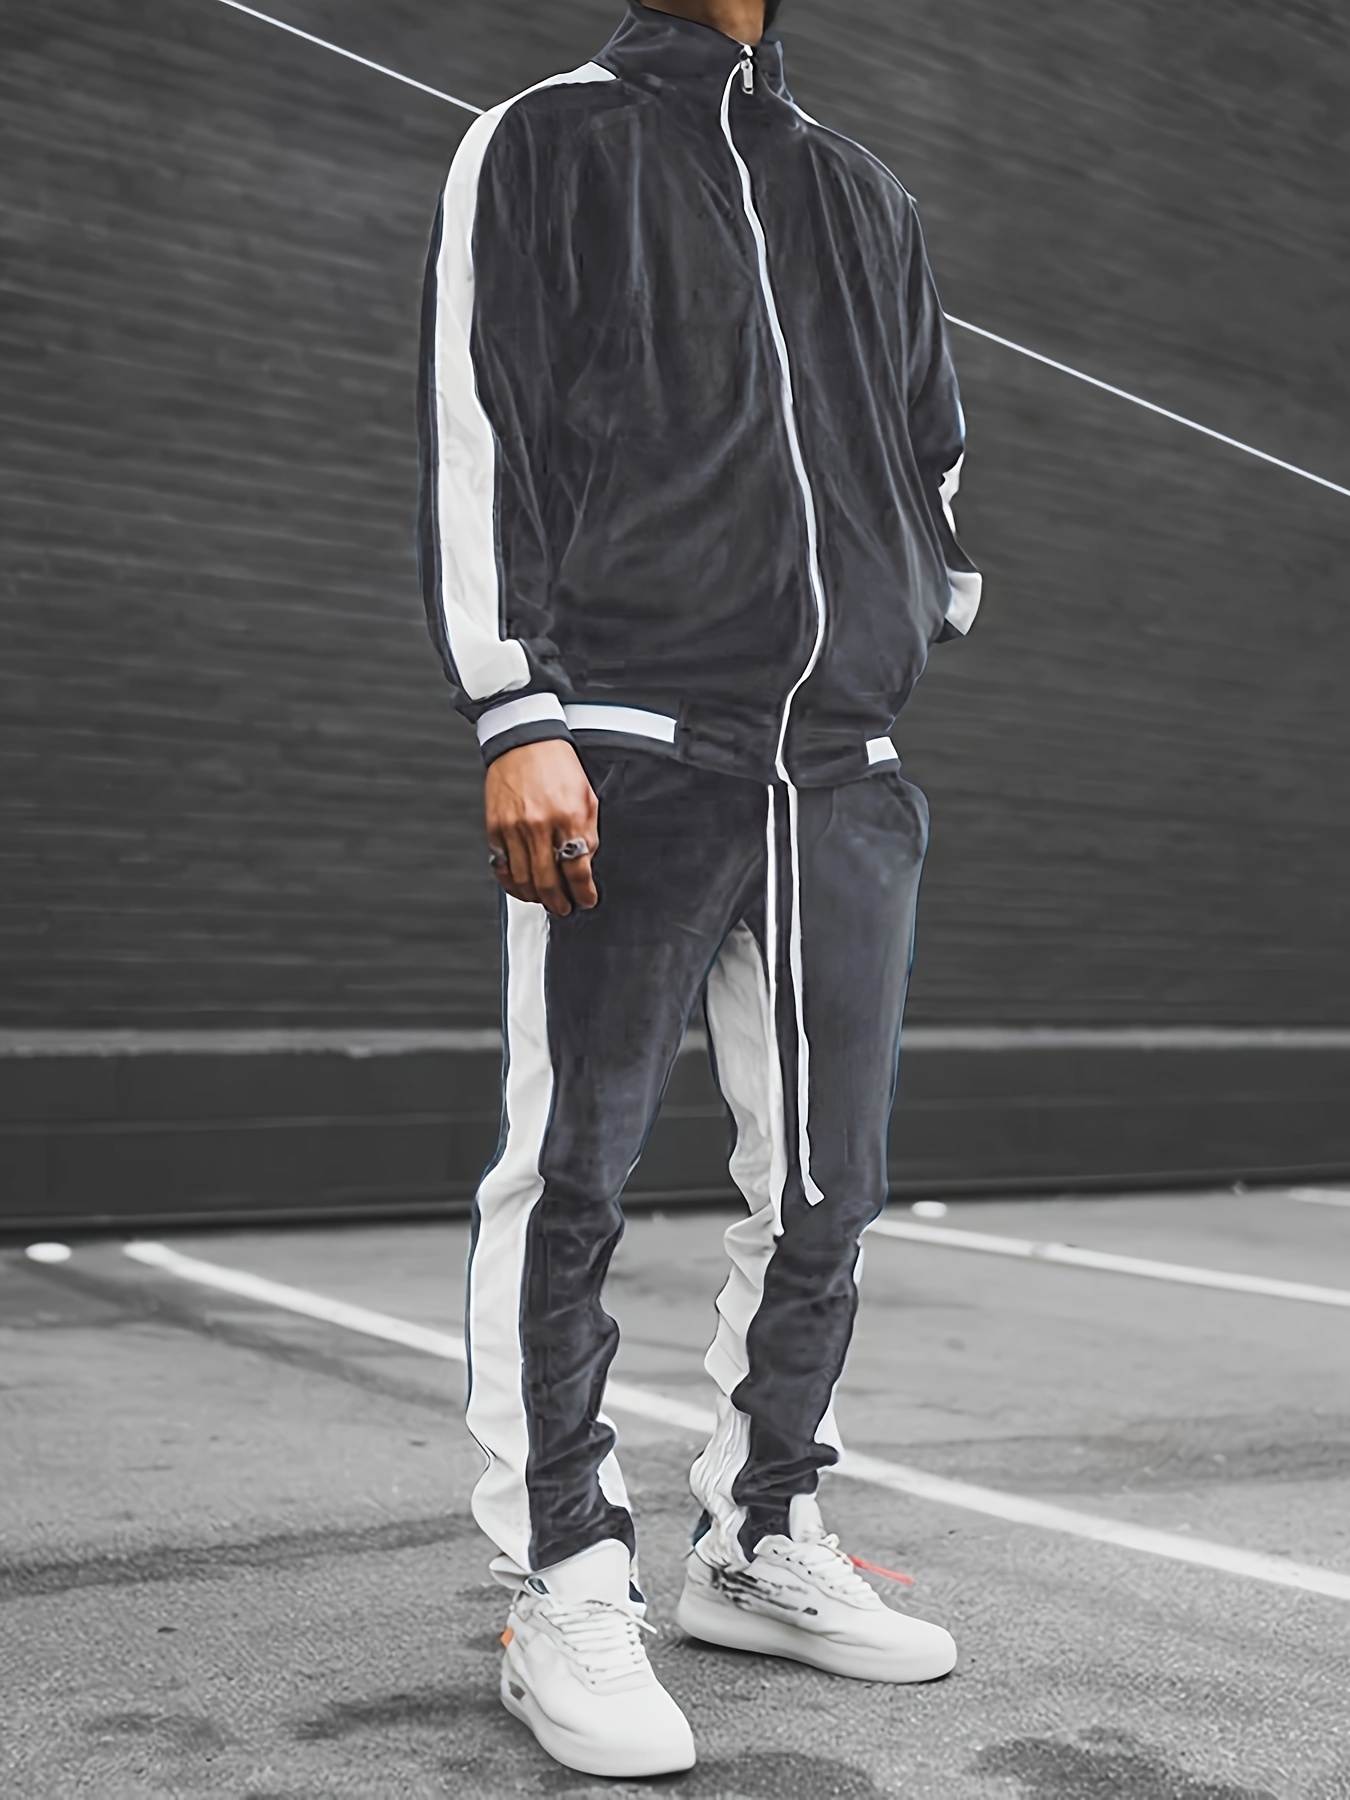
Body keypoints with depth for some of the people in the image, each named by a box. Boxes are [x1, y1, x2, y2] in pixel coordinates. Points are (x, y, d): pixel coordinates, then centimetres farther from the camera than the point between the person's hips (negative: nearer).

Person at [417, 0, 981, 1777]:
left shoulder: (871, 200, 25)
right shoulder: (544, 143, 10)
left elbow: (932, 462, 29)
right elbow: (479, 433, -2)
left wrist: (910, 630, 17)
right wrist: (520, 714, -12)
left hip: (845, 771, 5)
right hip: (627, 757, -5)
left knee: (826, 1189, 7)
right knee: (571, 1178, -4)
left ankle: (762, 1544, 22)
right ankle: (565, 1586, 7)